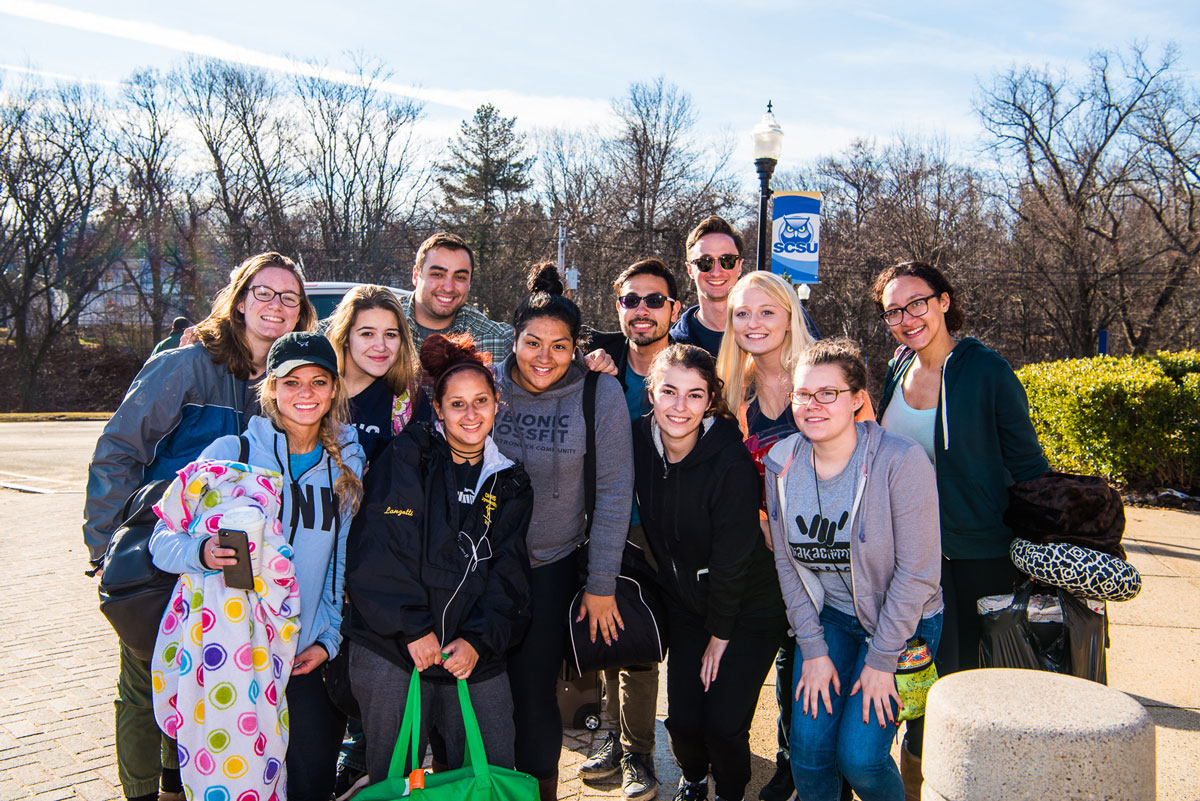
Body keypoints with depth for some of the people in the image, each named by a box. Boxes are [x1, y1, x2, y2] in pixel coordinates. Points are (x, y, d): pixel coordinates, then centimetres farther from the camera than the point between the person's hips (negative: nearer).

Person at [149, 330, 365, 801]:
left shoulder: (348, 463, 5)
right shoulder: (232, 453, -5)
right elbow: (163, 540, -6)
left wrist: (329, 638, 5)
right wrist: (203, 552, -28)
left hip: (306, 656, 3)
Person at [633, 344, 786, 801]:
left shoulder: (730, 462, -27)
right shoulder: (640, 443, -11)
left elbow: (733, 556, -19)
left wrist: (721, 633, -12)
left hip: (748, 611, -4)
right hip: (686, 605, 4)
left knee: (723, 723, -8)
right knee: (683, 720, 1)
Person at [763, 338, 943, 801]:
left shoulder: (901, 461, -20)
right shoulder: (782, 463, -5)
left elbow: (917, 571, -16)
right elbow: (786, 563, 2)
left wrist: (881, 659, -14)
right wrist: (813, 650, -3)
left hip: (901, 622, -4)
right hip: (828, 616, 4)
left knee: (859, 757, -10)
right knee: (807, 747, -6)